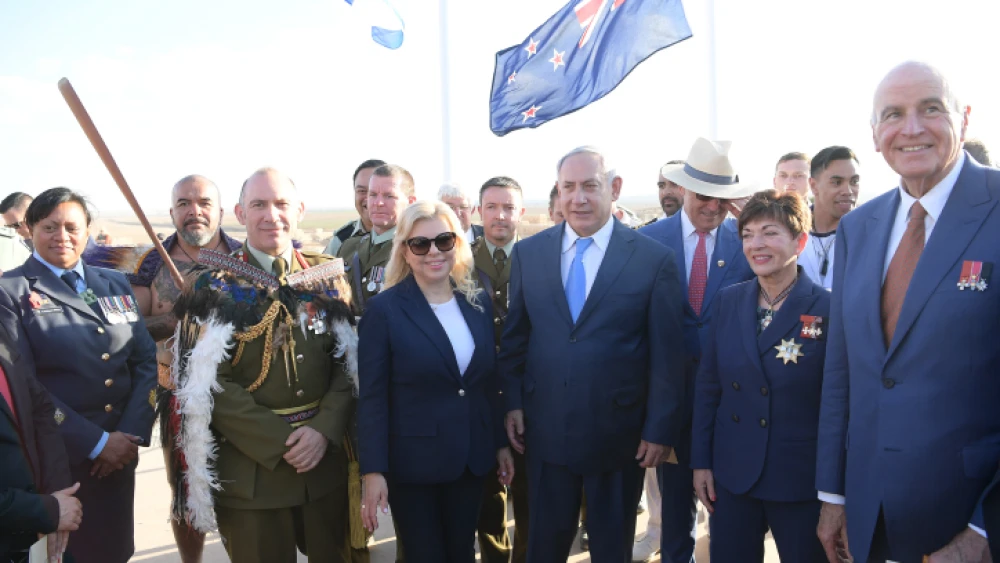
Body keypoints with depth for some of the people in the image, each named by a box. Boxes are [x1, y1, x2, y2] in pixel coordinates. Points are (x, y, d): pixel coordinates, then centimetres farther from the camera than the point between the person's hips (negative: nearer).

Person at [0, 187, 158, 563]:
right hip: (53, 460, -4)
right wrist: (95, 442, -16)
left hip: (119, 449, 4)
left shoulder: (115, 284, 9)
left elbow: (146, 360, 5)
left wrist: (132, 433, -9)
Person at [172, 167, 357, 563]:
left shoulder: (328, 277, 4)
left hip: (326, 461, 3)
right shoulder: (216, 287, -3)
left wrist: (324, 429, -13)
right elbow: (209, 383, -9)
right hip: (250, 470, -2)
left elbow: (350, 361, 2)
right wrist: (281, 442, -15)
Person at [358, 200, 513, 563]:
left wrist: (501, 443, 10)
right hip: (412, 462, -4)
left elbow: (489, 381, 10)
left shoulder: (479, 302, 3)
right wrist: (373, 470, -15)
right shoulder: (384, 309, -11)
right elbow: (372, 397, -12)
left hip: (472, 458, 4)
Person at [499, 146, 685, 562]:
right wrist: (513, 403, 4)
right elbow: (514, 337, 7)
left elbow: (666, 355, -6)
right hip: (545, 430, 2)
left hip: (618, 432, -2)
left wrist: (661, 430, -6)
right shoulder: (528, 252, 1)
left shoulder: (654, 259, -8)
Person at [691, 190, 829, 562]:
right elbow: (708, 386, 6)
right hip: (731, 476, 4)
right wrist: (701, 461, 4)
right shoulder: (729, 301, 3)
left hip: (802, 483, -3)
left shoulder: (828, 309, -10)